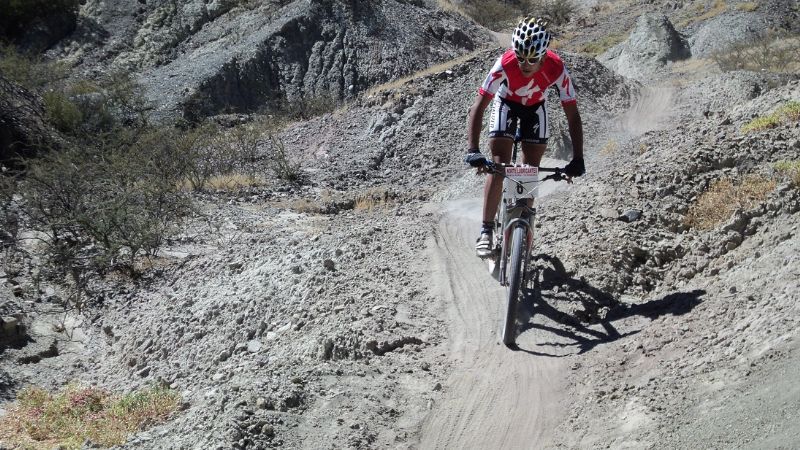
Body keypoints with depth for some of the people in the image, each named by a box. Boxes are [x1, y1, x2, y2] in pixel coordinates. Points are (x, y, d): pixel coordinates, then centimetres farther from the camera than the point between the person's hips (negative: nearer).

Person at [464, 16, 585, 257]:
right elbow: (477, 108, -37)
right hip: (506, 103, -1)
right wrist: (472, 151, -48)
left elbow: (572, 115, -29)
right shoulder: (504, 65, -38)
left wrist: (578, 159, -37)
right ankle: (486, 231, -12)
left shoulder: (557, 69, -34)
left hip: (535, 107, 2)